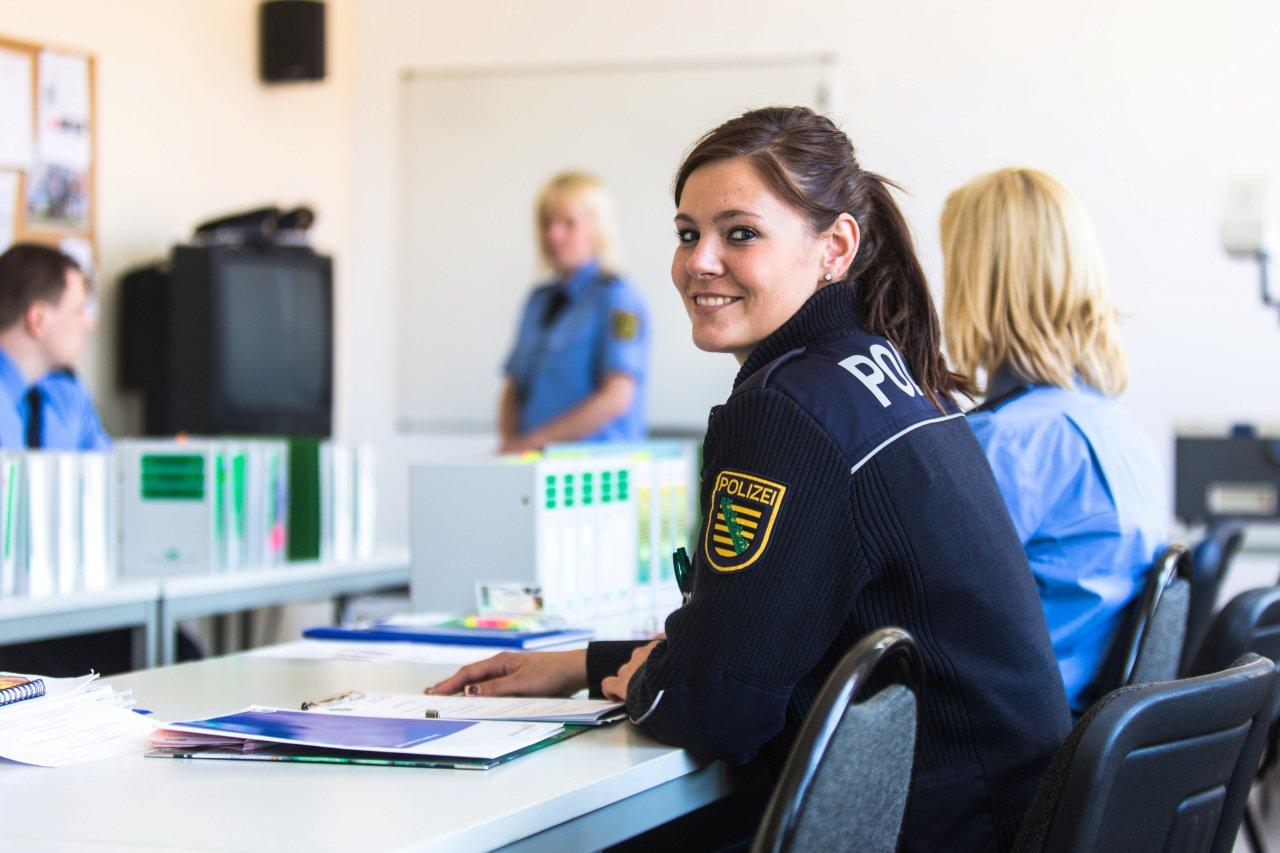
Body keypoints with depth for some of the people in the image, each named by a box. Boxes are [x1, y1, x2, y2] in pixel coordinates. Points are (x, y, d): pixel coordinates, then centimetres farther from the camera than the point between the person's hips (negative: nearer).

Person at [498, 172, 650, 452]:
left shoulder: (616, 298, -3)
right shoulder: (539, 300, 19)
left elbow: (617, 396, -13)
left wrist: (535, 439, -13)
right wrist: (511, 442, -1)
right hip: (534, 461, 6)